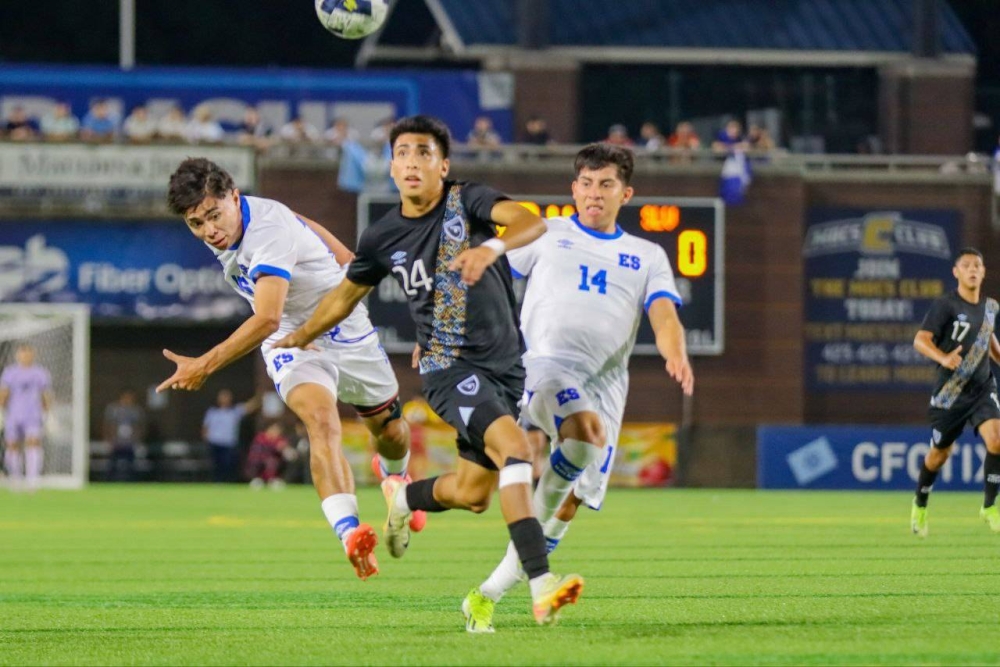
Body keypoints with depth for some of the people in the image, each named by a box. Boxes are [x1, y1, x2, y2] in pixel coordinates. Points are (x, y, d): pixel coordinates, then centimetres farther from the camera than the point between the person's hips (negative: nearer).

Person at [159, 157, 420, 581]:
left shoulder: (269, 233, -35)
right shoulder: (229, 227, -10)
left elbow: (266, 320, -46)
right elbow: (298, 224, 10)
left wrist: (206, 365, -49)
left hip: (346, 330, -3)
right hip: (291, 339, 3)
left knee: (390, 432, 16)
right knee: (320, 419, -27)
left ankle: (396, 478, 54)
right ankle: (349, 531, -47)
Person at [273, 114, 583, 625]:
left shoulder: (468, 200, -6)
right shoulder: (382, 238, -1)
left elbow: (531, 221, -26)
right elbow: (347, 294, 19)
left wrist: (492, 247, -46)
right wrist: (300, 338, 28)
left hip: (503, 366, 2)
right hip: (448, 367, -2)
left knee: (473, 494, 11)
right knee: (513, 446, -28)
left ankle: (403, 498, 48)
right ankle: (541, 587, -35)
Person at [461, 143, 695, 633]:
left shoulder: (647, 256, 19)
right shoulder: (546, 234, 14)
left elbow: (664, 315, 4)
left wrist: (676, 353, -19)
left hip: (603, 384, 3)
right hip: (543, 362, -3)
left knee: (570, 501, -4)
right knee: (585, 434, -35)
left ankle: (487, 596, 9)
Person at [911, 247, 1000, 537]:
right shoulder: (945, 305, -13)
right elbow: (921, 340, -23)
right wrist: (943, 358, -41)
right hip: (950, 392, -3)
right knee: (940, 453, 8)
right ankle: (920, 505, 35)